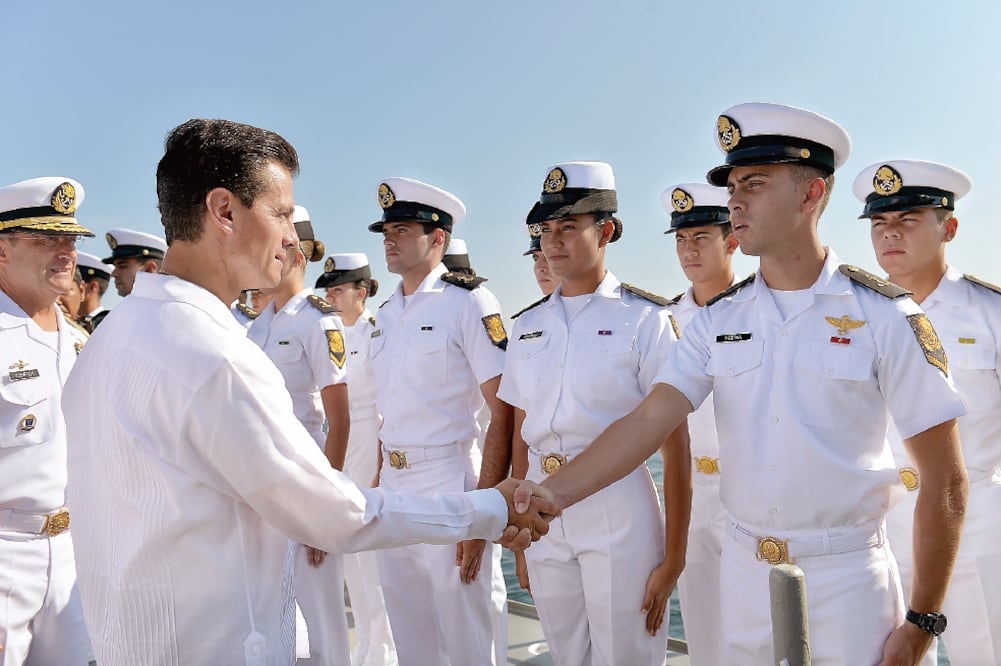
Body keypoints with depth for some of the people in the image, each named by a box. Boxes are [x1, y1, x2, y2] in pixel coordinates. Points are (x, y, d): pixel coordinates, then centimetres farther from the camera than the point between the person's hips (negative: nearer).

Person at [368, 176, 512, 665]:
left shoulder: (469, 302, -12)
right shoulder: (386, 312, 11)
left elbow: (503, 413, -15)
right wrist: (378, 486, 12)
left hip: (448, 480, -7)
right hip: (391, 485, 7)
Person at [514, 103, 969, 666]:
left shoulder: (884, 315, -10)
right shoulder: (718, 318, 1)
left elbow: (945, 481, -8)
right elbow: (650, 420, -10)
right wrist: (551, 494, -22)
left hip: (846, 577, -3)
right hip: (744, 573, 4)